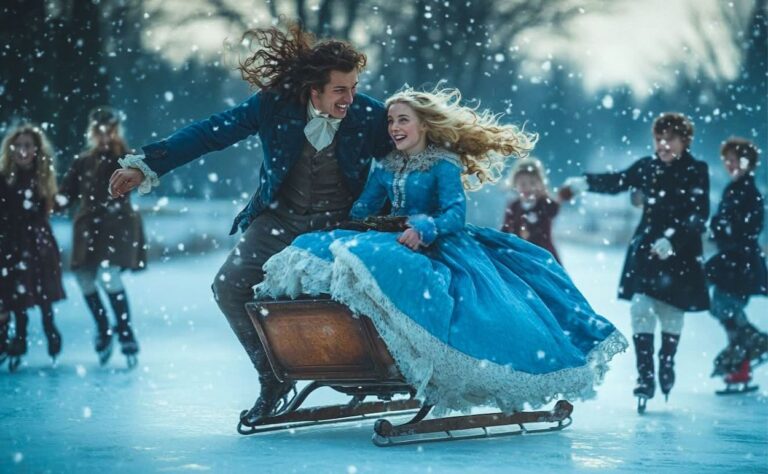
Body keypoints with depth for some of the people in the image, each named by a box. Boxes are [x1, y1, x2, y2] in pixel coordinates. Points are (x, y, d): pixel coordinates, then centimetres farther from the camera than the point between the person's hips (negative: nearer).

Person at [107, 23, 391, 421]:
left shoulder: (370, 116, -12)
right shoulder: (275, 105, -11)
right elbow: (210, 133, -9)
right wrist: (146, 165, -15)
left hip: (339, 225, -2)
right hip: (280, 220, 2)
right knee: (230, 287, -9)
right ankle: (273, 378, 5)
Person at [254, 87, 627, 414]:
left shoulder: (444, 164, -2)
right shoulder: (385, 168, 17)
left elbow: (455, 214, -15)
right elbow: (359, 211, 11)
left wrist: (424, 231, -35)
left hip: (441, 246, -7)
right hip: (396, 241, 7)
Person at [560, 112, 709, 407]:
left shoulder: (697, 172, -8)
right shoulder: (647, 167, 3)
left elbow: (700, 216, -14)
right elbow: (616, 182, 16)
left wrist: (672, 239, -25)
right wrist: (583, 183, 3)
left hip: (681, 253, -2)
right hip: (646, 248, 2)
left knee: (671, 314, 10)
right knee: (641, 309, -11)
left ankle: (667, 366, 34)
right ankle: (645, 377, -8)